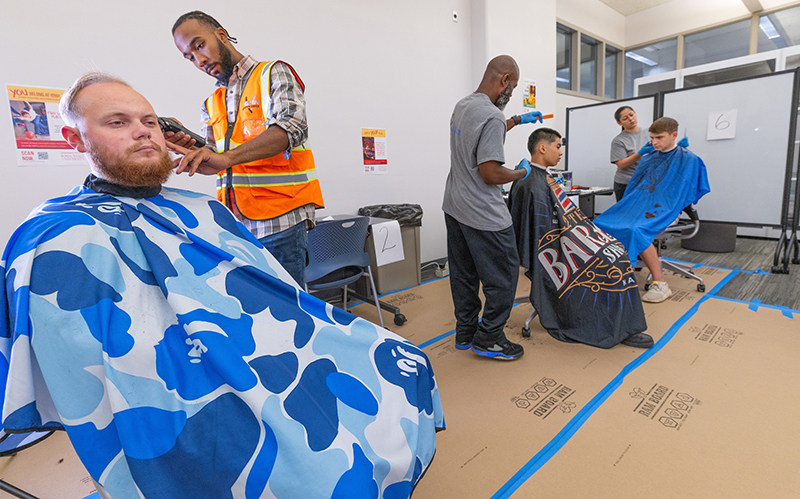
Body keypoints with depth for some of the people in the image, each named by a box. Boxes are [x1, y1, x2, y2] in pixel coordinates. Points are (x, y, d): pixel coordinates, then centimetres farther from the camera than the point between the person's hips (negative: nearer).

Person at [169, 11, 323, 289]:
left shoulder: (273, 74, 2)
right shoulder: (211, 105, 21)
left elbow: (291, 127, -18)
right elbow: (215, 166, 17)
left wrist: (226, 157, -29)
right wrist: (192, 150, -6)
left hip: (280, 218, -6)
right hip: (233, 222, 6)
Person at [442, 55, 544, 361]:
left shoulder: (462, 106, 11)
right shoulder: (491, 116, -19)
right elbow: (491, 174, -21)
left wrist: (518, 120, 33)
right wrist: (521, 173, -3)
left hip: (454, 207, 10)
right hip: (483, 215, -10)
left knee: (463, 274, 16)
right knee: (502, 277, 5)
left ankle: (465, 333, 29)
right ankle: (488, 339, 16)